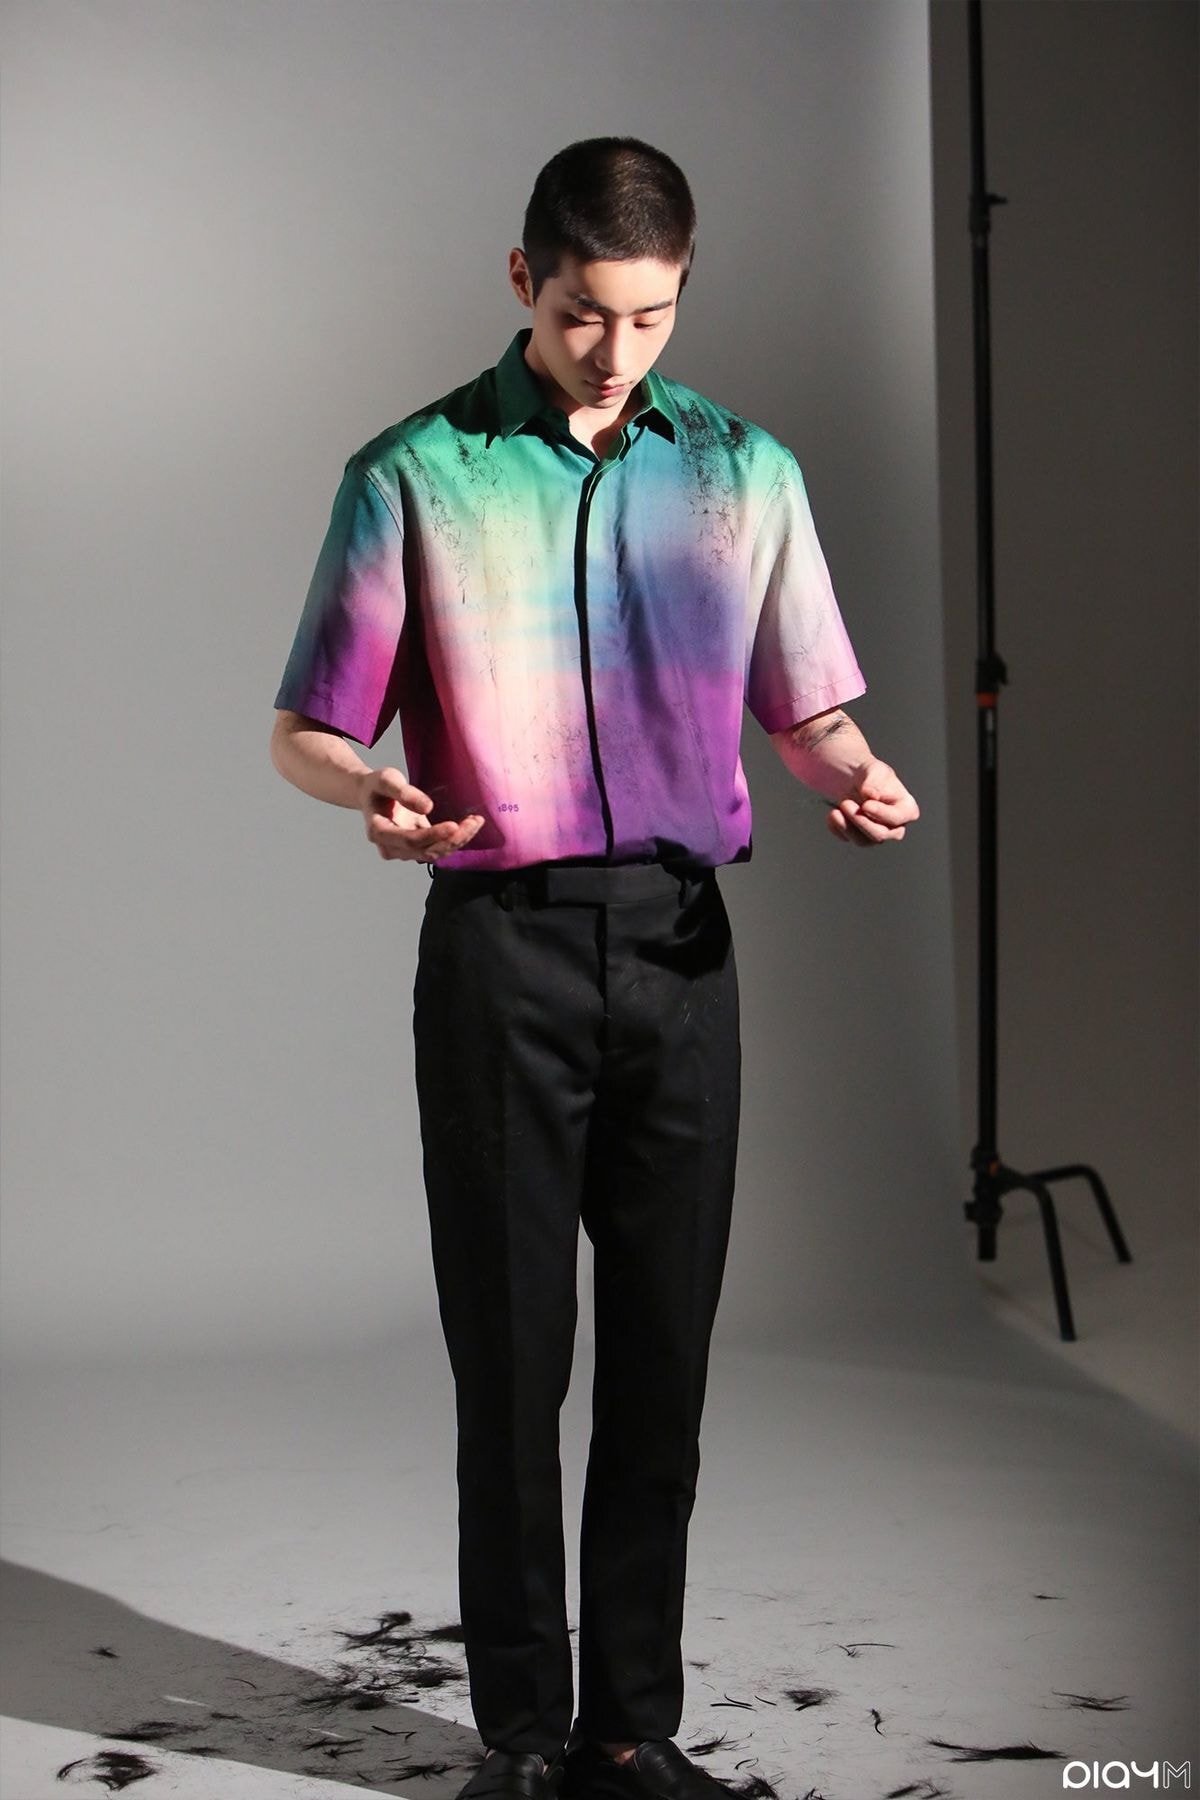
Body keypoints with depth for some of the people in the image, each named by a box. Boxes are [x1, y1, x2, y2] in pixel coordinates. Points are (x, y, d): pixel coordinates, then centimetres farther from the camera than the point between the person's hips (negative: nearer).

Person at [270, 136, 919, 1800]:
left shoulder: (746, 471, 10)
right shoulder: (415, 475, 2)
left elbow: (803, 706, 13)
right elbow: (304, 734, 2)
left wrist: (856, 776, -10)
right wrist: (374, 796, -21)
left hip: (680, 939, 3)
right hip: (501, 939, -2)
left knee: (664, 1348, 6)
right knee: (511, 1348, 1)